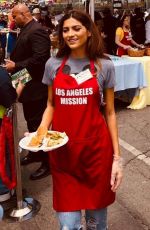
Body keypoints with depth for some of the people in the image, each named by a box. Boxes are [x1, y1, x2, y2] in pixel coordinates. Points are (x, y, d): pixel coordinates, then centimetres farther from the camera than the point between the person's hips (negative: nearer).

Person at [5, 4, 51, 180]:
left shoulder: (36, 31, -17)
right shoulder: (25, 30, 13)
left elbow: (39, 59, -26)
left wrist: (16, 66, -21)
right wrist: (12, 61, 4)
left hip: (36, 86, -10)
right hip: (28, 85, 10)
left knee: (38, 124, -2)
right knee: (31, 121, 19)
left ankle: (47, 163, 10)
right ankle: (35, 153, 36)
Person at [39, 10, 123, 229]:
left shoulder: (104, 66, -1)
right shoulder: (53, 64, 4)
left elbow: (109, 112, 2)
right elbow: (51, 105, 12)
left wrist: (117, 156, -2)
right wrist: (40, 132, -7)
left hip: (96, 148, -1)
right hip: (62, 150, 1)